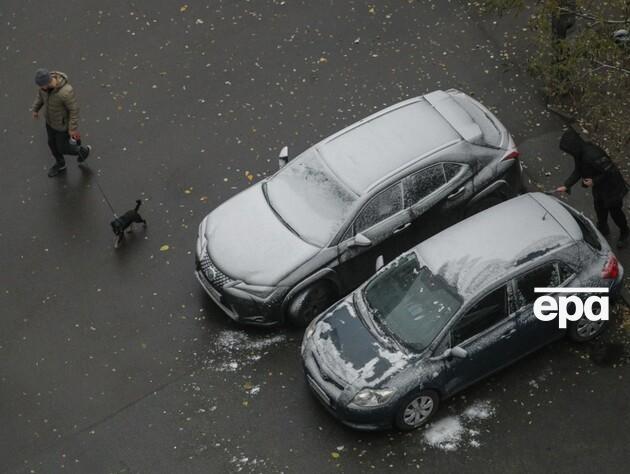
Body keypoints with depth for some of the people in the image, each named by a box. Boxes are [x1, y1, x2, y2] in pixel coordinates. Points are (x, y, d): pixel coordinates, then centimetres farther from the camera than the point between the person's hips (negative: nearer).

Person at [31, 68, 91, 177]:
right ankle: (60, 165, 55)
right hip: (51, 119, 6)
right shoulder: (44, 80, -23)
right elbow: (41, 94, 0)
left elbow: (74, 109, -28)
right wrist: (35, 109, 13)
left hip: (63, 123, -6)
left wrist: (73, 128, -17)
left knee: (62, 148, 17)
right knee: (52, 143, 27)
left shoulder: (65, 91, -44)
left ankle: (82, 150, 48)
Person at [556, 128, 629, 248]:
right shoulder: (580, 153, -11)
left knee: (615, 211, 14)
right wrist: (566, 186, -4)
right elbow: (578, 171, 3)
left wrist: (594, 181, -27)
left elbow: (610, 171, -35)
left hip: (611, 188, -8)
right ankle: (603, 229, 52)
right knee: (600, 209, 26)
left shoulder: (592, 155, -40)